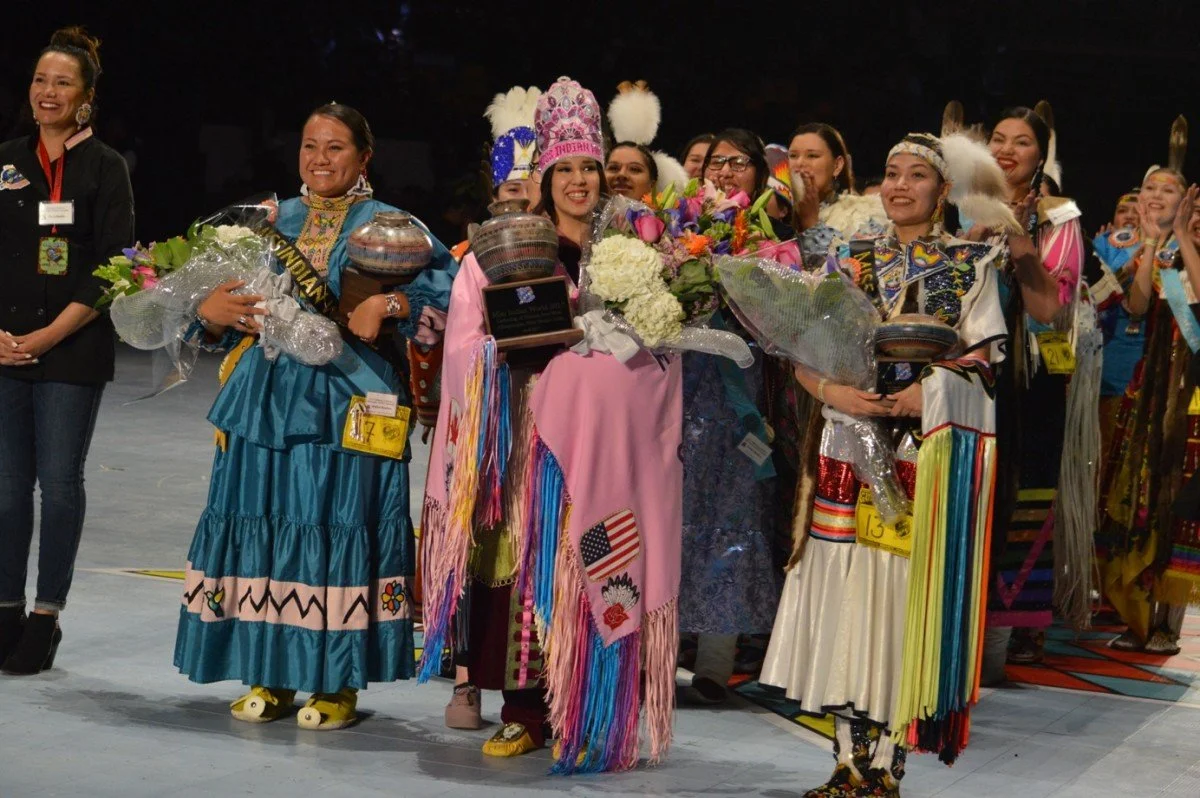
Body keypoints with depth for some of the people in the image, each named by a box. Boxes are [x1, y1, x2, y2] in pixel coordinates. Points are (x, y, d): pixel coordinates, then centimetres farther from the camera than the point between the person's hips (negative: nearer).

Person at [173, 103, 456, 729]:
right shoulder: (272, 222, 16)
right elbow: (227, 317, 17)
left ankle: (339, 683, 5)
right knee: (262, 525, 2)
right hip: (268, 401, 4)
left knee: (341, 528, -5)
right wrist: (212, 312, -4)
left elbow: (448, 285, -7)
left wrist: (386, 304, -19)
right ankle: (270, 677, 13)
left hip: (348, 407, -4)